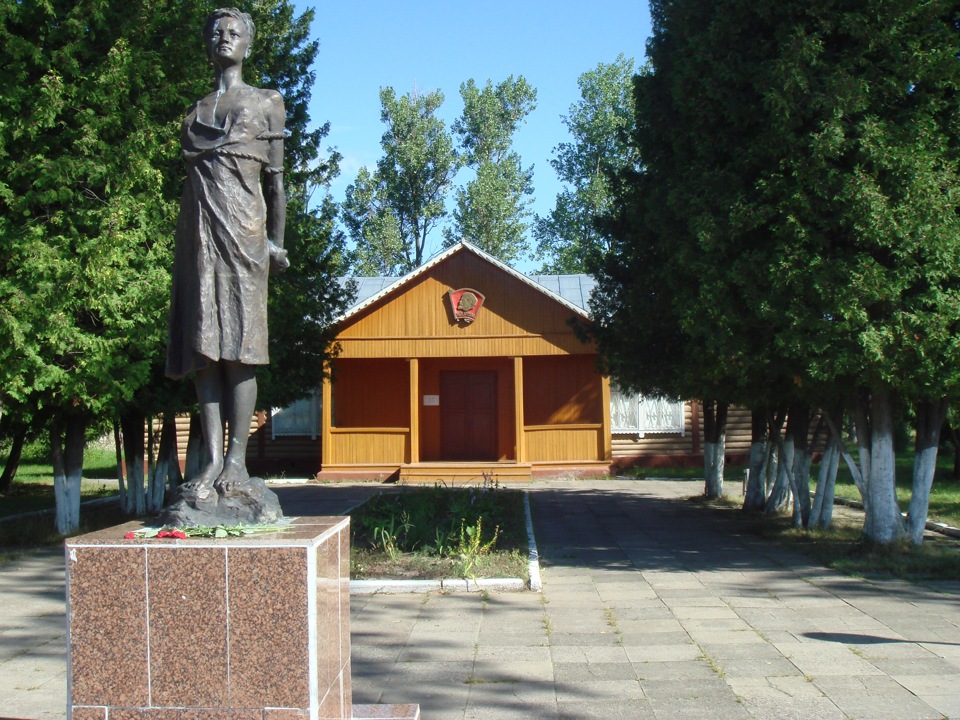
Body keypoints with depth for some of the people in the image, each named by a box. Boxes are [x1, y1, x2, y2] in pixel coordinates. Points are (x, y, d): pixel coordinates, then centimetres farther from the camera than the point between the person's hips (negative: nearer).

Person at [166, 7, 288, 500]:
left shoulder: (265, 104, 13)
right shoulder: (195, 112, 22)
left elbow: (274, 177, 7)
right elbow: (190, 177, 18)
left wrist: (275, 238, -2)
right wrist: (188, 239, 9)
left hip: (243, 229, -4)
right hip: (198, 231, 4)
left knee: (240, 342, -10)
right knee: (203, 347, -4)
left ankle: (237, 457, -11)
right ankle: (213, 457, -5)